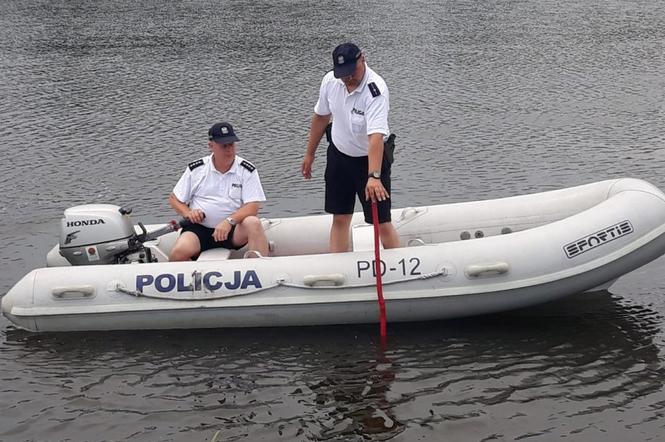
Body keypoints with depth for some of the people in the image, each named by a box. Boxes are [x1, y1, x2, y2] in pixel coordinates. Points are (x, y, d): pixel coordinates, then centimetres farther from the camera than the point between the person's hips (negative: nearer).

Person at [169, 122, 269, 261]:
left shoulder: (247, 170, 1)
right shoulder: (196, 169, 6)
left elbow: (252, 206, -8)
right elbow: (174, 198, 13)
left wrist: (229, 221, -25)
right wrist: (188, 213, -9)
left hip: (233, 230, 0)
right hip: (199, 229, 0)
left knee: (253, 223, -32)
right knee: (179, 252, -31)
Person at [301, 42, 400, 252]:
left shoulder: (376, 90, -29)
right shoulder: (330, 80, -9)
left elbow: (376, 136, -40)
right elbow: (321, 116, 9)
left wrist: (374, 176, -50)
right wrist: (310, 154, 15)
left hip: (370, 158, -5)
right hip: (339, 155, 5)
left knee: (383, 224, -5)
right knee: (340, 219, 10)